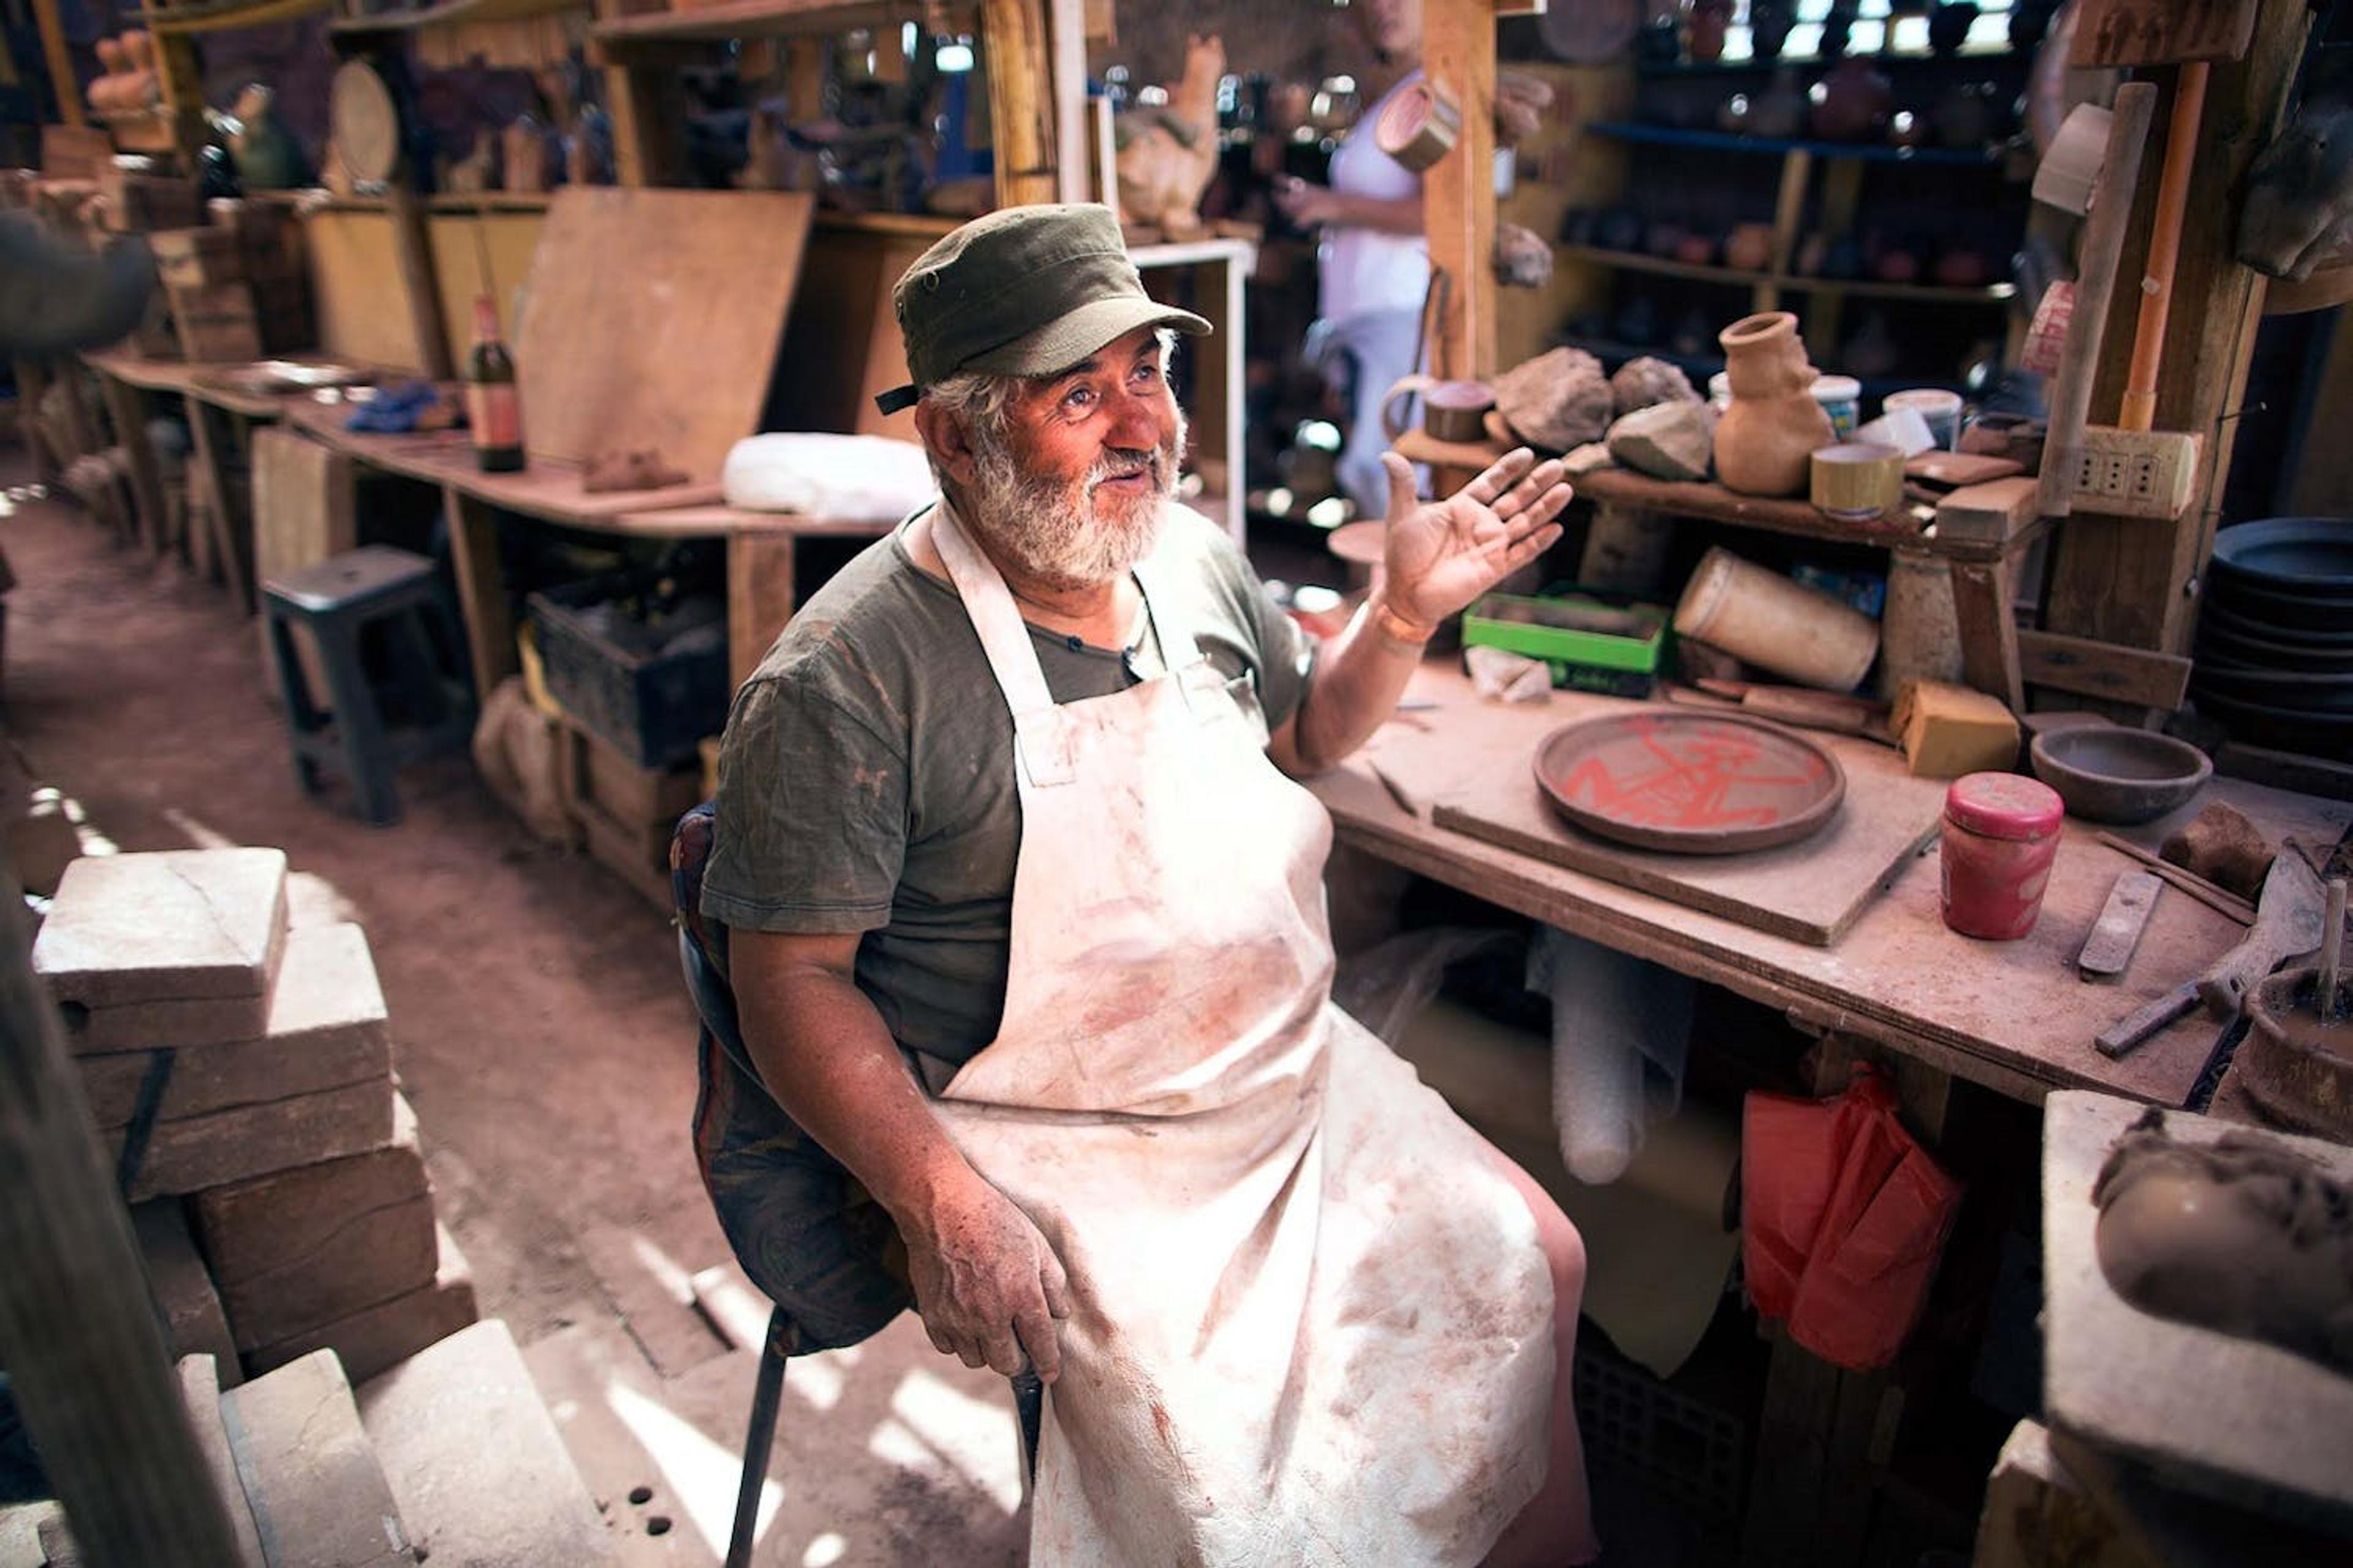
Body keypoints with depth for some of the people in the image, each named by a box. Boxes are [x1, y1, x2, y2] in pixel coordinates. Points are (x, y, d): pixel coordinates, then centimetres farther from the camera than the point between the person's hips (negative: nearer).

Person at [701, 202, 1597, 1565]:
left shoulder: (1195, 561, 2)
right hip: (1058, 1147, -6)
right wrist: (944, 1204, -24)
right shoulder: (843, 680, -19)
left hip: (1296, 1078, 7)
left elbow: (1307, 730, 19)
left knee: (1528, 1264, 4)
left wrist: (1404, 616, 1)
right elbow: (793, 979, -15)